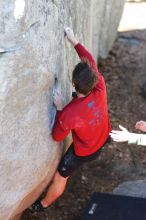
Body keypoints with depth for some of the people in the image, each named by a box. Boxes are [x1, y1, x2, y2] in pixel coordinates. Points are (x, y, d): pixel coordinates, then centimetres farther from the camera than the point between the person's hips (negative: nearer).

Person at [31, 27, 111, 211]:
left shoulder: (69, 113, -42)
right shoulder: (100, 90, -30)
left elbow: (57, 137, -21)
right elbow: (90, 61, -13)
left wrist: (59, 108, -20)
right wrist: (73, 40, -7)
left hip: (83, 151, -4)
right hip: (102, 140, 4)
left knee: (60, 178, 21)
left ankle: (44, 205, 45)